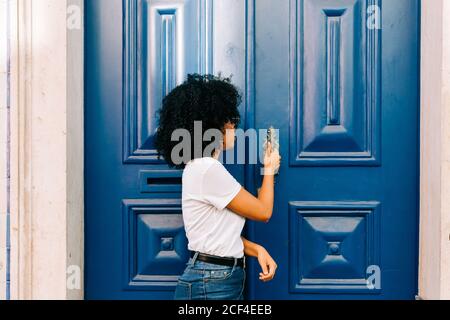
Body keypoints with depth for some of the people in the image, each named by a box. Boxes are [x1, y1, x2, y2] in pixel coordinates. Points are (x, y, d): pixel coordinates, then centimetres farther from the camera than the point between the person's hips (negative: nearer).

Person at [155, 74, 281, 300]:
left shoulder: (202, 167, 11)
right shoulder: (207, 169, -19)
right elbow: (263, 211, -10)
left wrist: (258, 250, -2)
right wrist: (270, 169, 5)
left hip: (224, 280, 9)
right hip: (211, 284, -9)